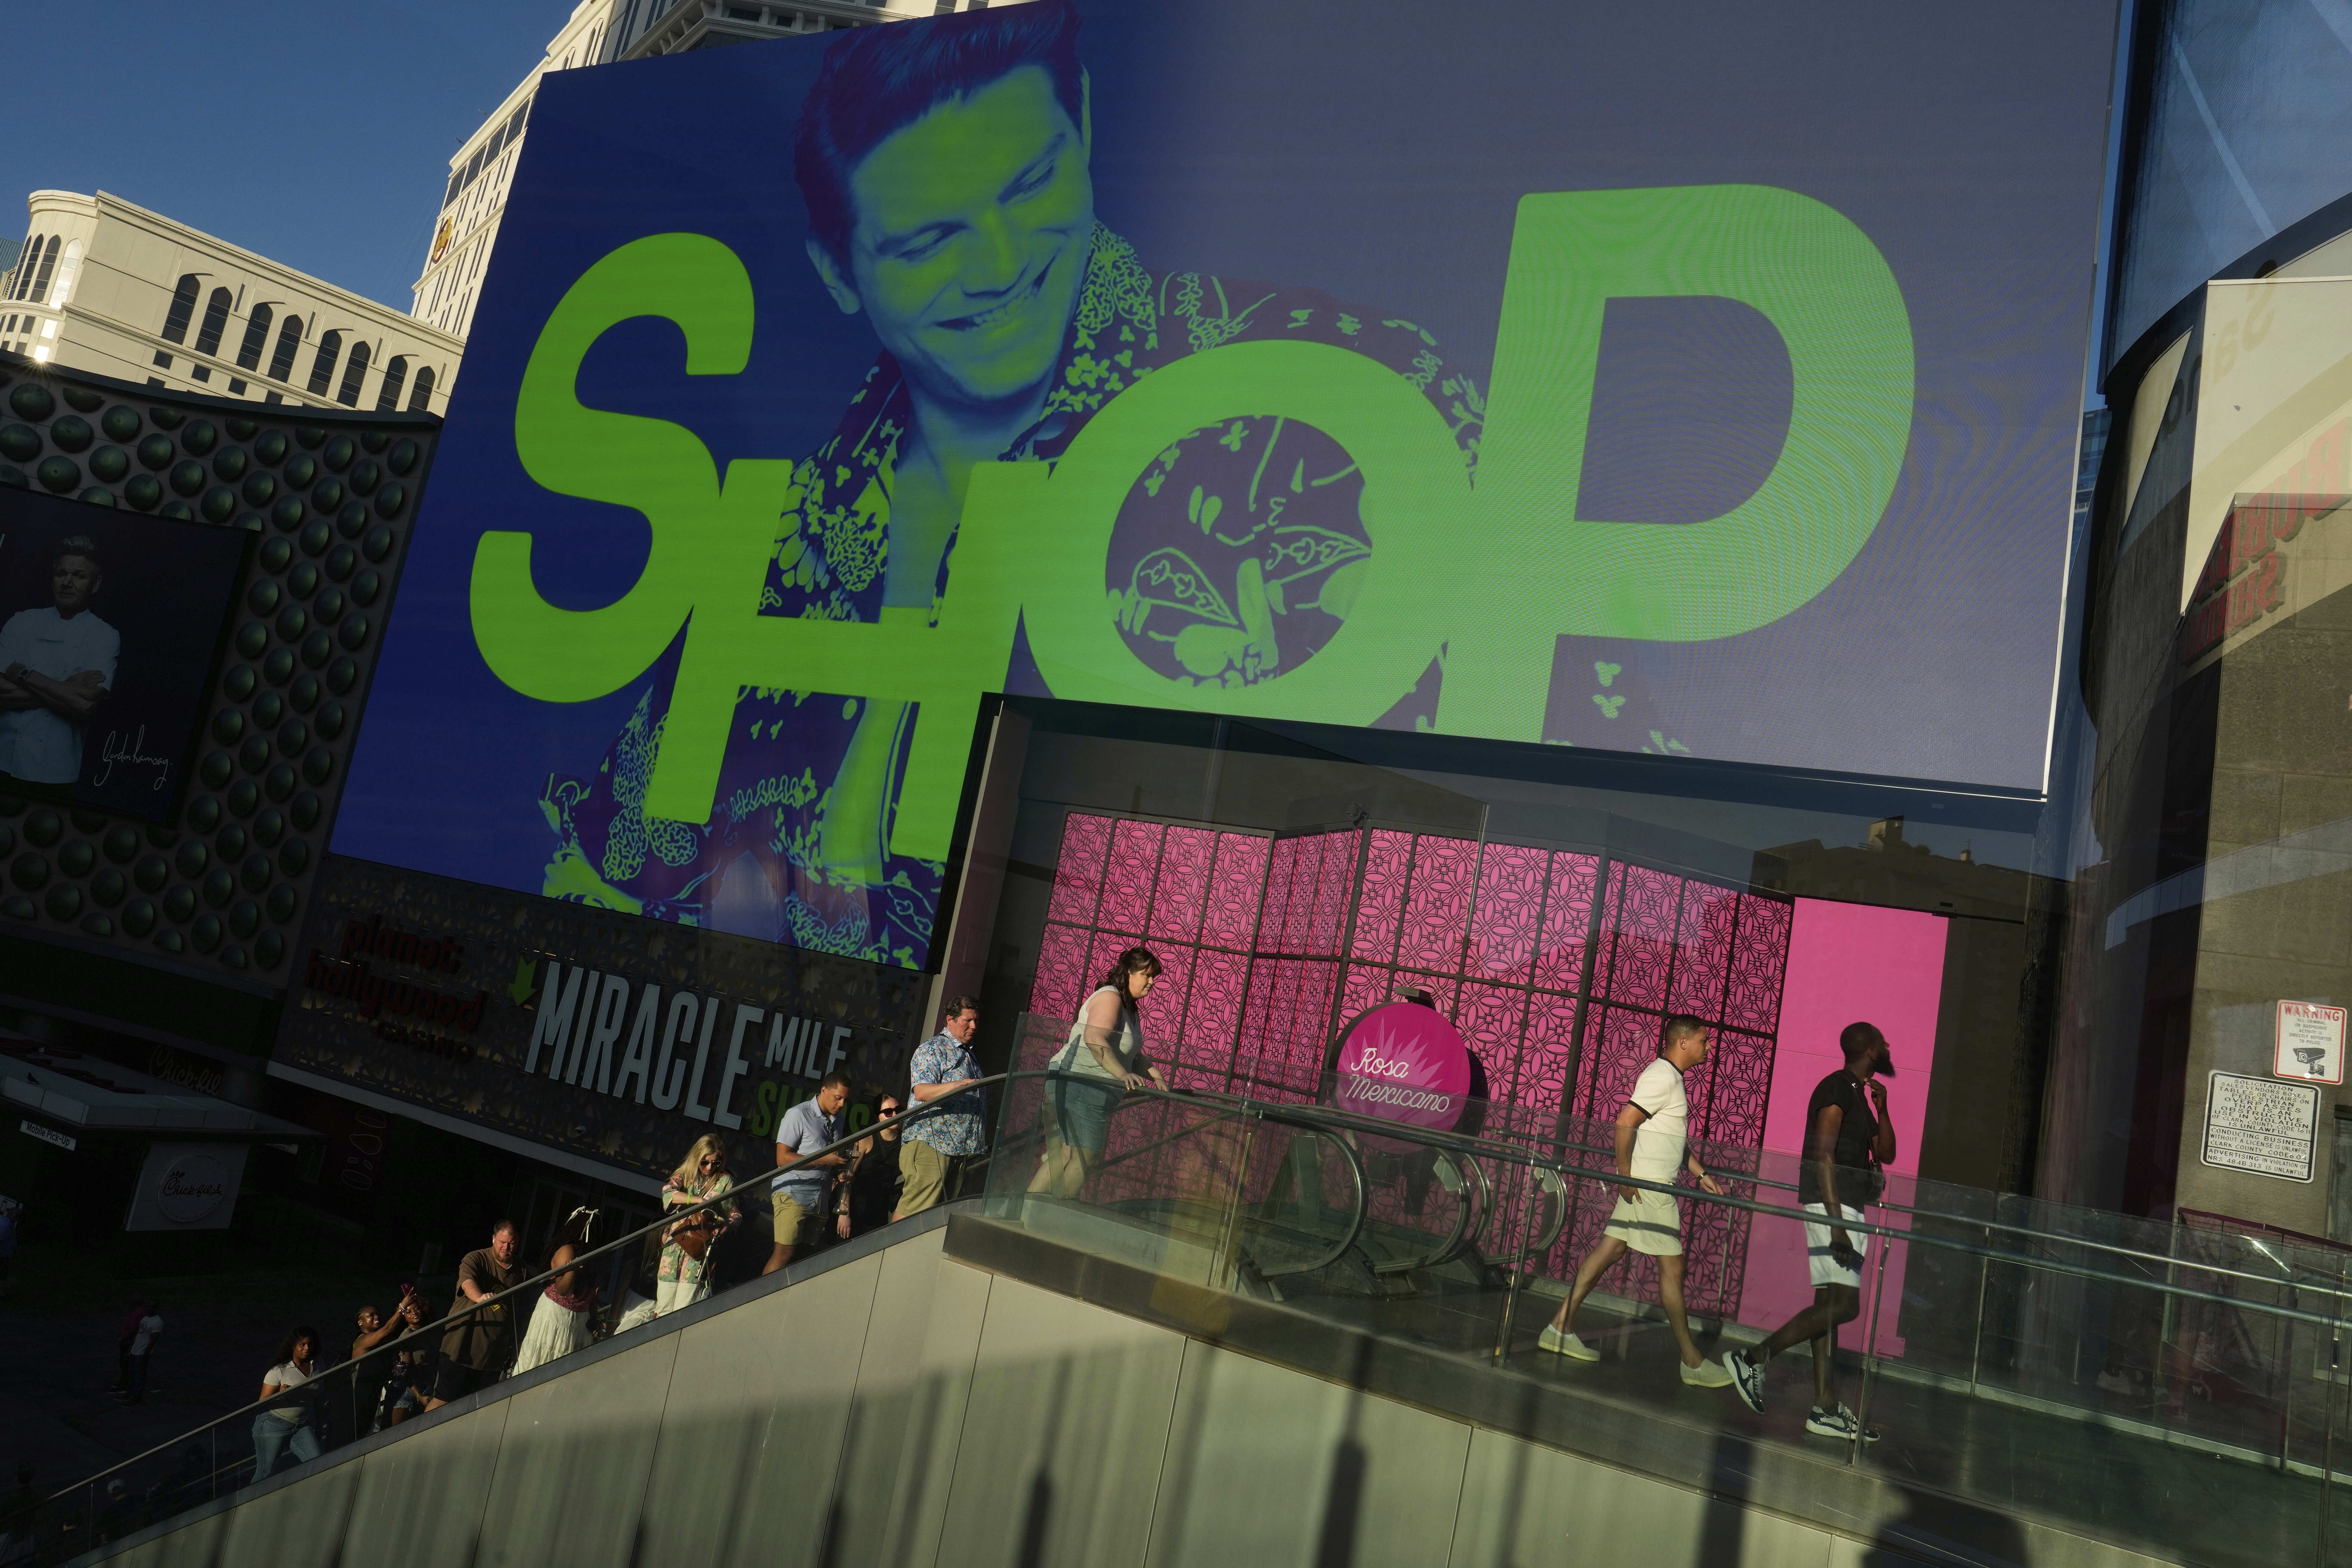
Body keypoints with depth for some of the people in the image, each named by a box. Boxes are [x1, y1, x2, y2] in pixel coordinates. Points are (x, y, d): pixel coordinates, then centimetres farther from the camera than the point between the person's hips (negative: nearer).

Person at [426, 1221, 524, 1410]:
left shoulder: (522, 1272, 10)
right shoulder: (476, 1259, -4)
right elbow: (467, 1281, -26)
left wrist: (514, 1349, 15)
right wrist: (480, 1297, -47)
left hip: (495, 1354, 4)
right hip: (463, 1348, -4)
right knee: (442, 1401, -4)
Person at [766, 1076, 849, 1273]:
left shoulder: (838, 1120, 18)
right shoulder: (798, 1115, -5)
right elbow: (783, 1158, -11)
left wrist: (840, 1170, 7)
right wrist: (824, 1160, -14)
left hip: (820, 1198, 7)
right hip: (793, 1194, -6)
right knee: (784, 1253, -14)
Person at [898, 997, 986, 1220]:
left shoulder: (970, 1055, 23)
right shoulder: (933, 1049, -5)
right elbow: (921, 1092, -19)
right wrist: (957, 1086, -34)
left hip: (960, 1150, 9)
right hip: (930, 1145, -9)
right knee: (913, 1210, -14)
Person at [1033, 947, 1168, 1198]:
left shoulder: (1130, 1008, 21)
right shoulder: (1110, 997, -12)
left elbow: (1131, 1055, 27)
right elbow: (1095, 1039, -27)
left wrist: (1155, 1076, 12)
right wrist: (1123, 1074, -29)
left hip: (1095, 1092, 10)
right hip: (1079, 1085, -10)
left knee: (1063, 1156, 8)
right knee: (1085, 1157, -7)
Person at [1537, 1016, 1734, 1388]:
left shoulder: (1672, 1077, 17)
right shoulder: (1662, 1076, -15)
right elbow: (1626, 1121, -23)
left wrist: (1701, 1173, 23)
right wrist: (1625, 1176, -21)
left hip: (1654, 1186, 10)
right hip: (1647, 1186, -10)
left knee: (1608, 1251, 9)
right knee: (1672, 1267, -3)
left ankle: (1561, 1328, 12)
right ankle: (1692, 1363, 6)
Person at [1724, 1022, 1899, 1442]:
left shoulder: (1858, 1095, 21)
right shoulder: (1837, 1089, -10)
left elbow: (1886, 1154, 21)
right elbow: (1823, 1155, -18)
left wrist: (1882, 1108, 7)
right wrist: (1836, 1222, -24)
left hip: (1846, 1208, 10)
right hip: (1831, 1205, -10)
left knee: (1830, 1304, 7)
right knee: (1843, 1305, -14)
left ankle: (1825, 1408, 7)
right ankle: (1754, 1359, -11)